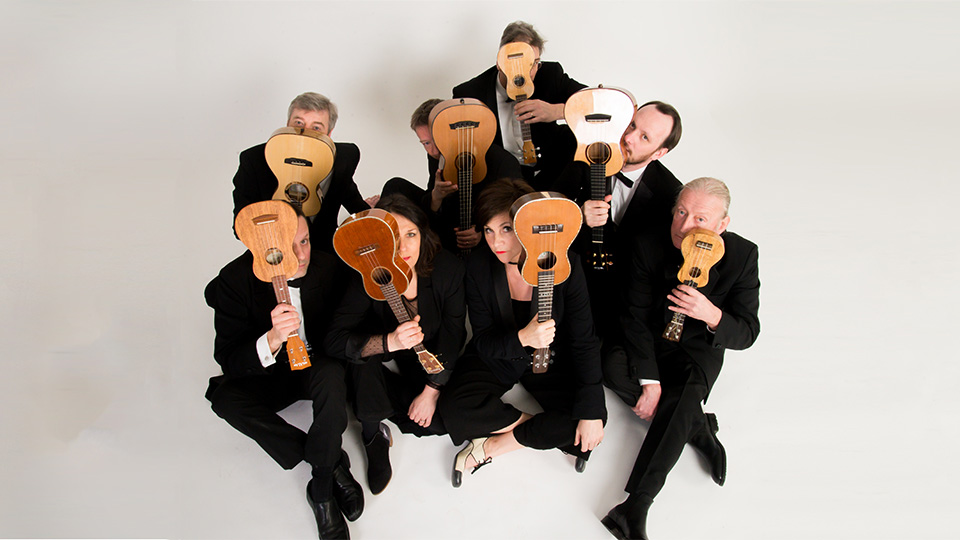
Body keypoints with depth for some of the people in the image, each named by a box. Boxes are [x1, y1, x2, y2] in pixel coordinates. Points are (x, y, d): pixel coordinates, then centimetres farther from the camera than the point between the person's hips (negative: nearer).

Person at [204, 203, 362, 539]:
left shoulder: (327, 266, -17)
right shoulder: (235, 280, -21)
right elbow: (228, 360, -25)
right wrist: (273, 339, -44)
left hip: (317, 365, 0)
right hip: (268, 373, 0)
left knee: (332, 375, -34)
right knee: (225, 398, -29)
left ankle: (322, 489, -18)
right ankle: (332, 463, -19)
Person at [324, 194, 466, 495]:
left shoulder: (447, 269, -22)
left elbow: (453, 335, -13)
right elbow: (334, 341, -32)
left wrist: (431, 391, -18)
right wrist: (390, 341, -49)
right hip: (386, 359, -1)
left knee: (445, 420, -19)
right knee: (363, 363, -33)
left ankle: (392, 411, 11)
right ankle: (373, 435, -7)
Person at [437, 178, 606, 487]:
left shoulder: (564, 267, -22)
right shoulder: (479, 266, -18)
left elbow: (584, 342, -17)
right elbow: (483, 341, -15)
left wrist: (591, 412, -24)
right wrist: (522, 338, -39)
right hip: (496, 357, 1)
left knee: (589, 418, -23)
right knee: (453, 409, -25)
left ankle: (494, 445, -11)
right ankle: (546, 431, -9)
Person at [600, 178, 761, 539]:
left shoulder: (742, 255, -16)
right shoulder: (649, 245, -15)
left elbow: (747, 333, -14)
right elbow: (637, 316, -12)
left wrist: (712, 315, -37)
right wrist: (649, 380, -22)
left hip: (699, 350, -1)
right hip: (650, 343, 2)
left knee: (685, 398, -32)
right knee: (611, 368, -28)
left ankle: (636, 504, -32)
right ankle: (697, 425, -13)